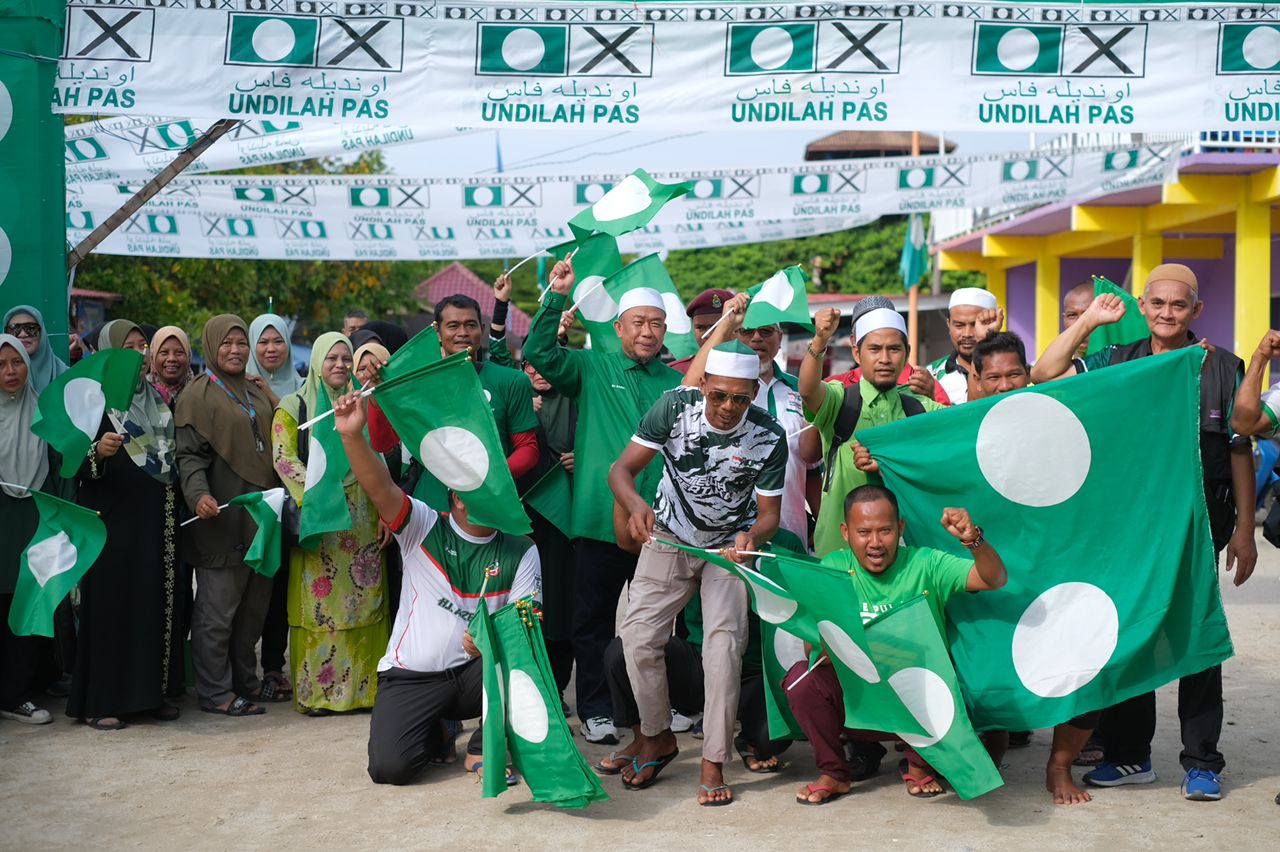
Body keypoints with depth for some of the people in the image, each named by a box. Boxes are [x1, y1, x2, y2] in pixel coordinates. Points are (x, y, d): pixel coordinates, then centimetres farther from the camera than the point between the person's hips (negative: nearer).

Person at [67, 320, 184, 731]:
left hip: (158, 520, 5)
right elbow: (74, 463, -8)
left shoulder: (158, 397, 16)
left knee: (159, 603, 4)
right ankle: (100, 701, 2)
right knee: (111, 604, -4)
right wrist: (98, 452, -27)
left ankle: (152, 691, 14)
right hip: (112, 519, -5)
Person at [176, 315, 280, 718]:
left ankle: (245, 680, 24)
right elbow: (189, 455, -13)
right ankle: (215, 693, 4)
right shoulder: (198, 395, -5)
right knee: (217, 610, -3)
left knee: (254, 606, 13)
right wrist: (199, 495, -28)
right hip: (222, 521, -7)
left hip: (260, 518, 7)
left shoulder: (258, 392, 17)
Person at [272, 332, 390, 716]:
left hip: (362, 519, 3)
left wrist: (384, 512, 5)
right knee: (318, 605, -3)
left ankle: (364, 684, 10)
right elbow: (283, 457, -7)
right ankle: (315, 691, 3)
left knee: (364, 604, 3)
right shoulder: (294, 407, 4)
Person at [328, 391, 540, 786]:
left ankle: (483, 747, -3)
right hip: (411, 675, -1)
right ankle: (435, 730, 16)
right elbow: (380, 487, -17)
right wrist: (353, 436, -34)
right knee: (390, 766, -22)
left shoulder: (520, 551, 2)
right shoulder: (424, 527, -2)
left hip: (475, 673, 1)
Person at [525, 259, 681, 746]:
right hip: (602, 517, -2)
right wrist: (557, 296, -17)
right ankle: (595, 710, 16)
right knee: (595, 617, 5)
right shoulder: (592, 369, 3)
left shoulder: (677, 383, 11)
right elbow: (539, 354, -10)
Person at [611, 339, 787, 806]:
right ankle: (657, 737, 12)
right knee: (638, 636, -11)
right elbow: (621, 469, -18)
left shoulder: (769, 437, -19)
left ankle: (714, 764, -9)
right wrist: (636, 504, -40)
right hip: (669, 539, 1)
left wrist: (752, 537, -36)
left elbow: (769, 515, -12)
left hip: (730, 546, -1)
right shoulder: (675, 407, -19)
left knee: (725, 641, -19)